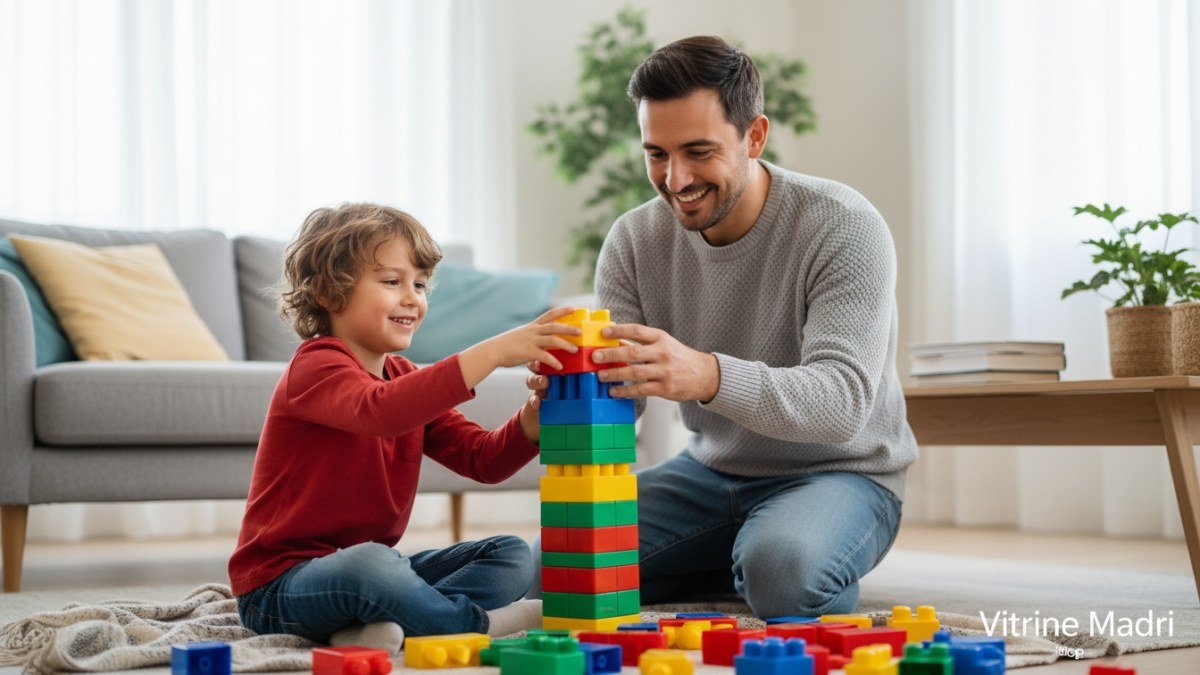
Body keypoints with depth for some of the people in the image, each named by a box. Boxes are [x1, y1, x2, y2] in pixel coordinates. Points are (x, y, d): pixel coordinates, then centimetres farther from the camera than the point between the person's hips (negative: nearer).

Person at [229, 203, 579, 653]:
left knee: (512, 557, -1)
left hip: (369, 568, 9)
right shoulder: (316, 367, -14)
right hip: (278, 586, -9)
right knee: (369, 562, -41)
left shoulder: (406, 378, 14)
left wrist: (535, 414, -16)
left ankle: (378, 627, -24)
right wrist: (493, 351, -43)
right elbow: (378, 410, -39)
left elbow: (483, 459, 5)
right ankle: (480, 624, -17)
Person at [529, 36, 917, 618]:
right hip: (713, 470, 5)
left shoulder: (843, 227, -19)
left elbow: (843, 400, -31)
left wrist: (709, 377, -50)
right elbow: (617, 392, -9)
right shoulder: (634, 240, -5)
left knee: (782, 569, -37)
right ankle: (737, 569, 9)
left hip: (839, 473, -5)